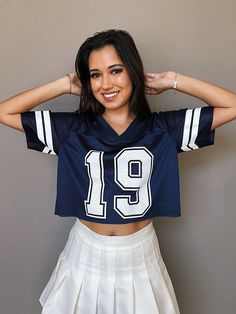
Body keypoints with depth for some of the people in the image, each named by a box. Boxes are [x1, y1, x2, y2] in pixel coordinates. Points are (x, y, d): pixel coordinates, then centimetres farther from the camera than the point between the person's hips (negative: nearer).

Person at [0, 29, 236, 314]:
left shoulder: (162, 129, -8)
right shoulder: (73, 129, -8)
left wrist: (172, 81, -9)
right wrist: (65, 85, -9)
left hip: (140, 256, 0)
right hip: (86, 255, 1)